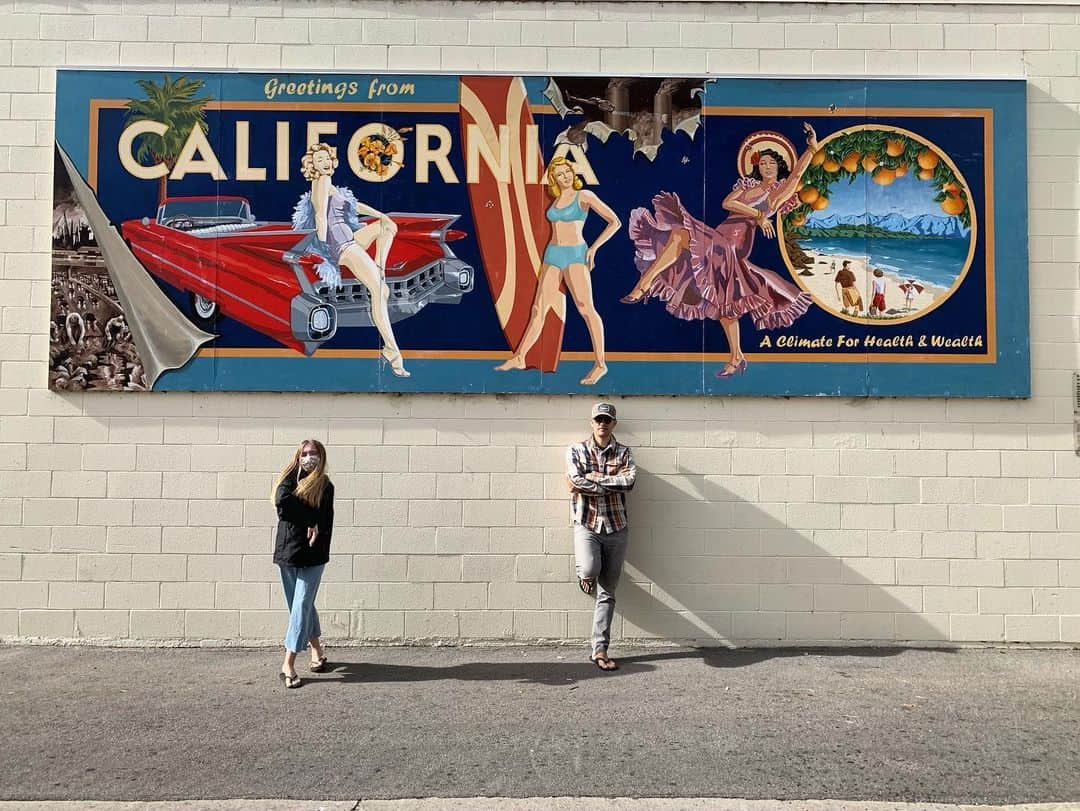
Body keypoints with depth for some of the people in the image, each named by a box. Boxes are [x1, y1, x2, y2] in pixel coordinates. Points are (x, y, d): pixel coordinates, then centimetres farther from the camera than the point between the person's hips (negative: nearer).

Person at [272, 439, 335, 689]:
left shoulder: (325, 485, 1)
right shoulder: (289, 478, 4)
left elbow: (325, 521, -5)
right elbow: (282, 500, -17)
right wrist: (310, 520, -17)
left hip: (312, 555, -3)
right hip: (288, 551, 3)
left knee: (302, 605, -7)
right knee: (301, 605, 13)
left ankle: (288, 664, -6)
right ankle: (317, 650, 31)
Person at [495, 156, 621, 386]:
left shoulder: (585, 196, -1)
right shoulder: (555, 200, 16)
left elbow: (615, 222, -4)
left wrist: (594, 248, -11)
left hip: (575, 255, -6)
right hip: (552, 255, 6)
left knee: (586, 308, -13)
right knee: (538, 309, 6)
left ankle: (600, 364, -10)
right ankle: (519, 358, 11)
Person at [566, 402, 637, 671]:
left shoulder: (624, 453, 8)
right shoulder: (576, 450, 4)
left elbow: (629, 480, -11)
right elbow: (577, 481, -13)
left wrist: (593, 478, -12)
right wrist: (613, 484, -9)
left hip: (616, 527, 2)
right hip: (586, 525, -2)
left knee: (607, 592, 4)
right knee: (589, 572, -29)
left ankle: (600, 650, 12)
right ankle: (584, 575, 9)